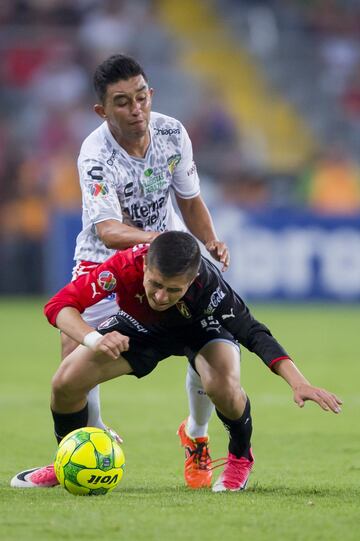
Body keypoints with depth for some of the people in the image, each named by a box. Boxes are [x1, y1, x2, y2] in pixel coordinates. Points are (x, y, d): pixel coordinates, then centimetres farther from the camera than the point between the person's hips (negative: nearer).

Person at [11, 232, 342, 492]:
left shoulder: (207, 284, -41)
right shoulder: (125, 266, -39)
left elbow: (253, 333, -35)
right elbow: (59, 305, -37)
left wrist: (299, 383, -46)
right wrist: (94, 339, -56)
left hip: (202, 329, -2)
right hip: (140, 328, 2)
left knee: (223, 386, -33)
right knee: (66, 383, -15)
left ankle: (241, 457, 0)